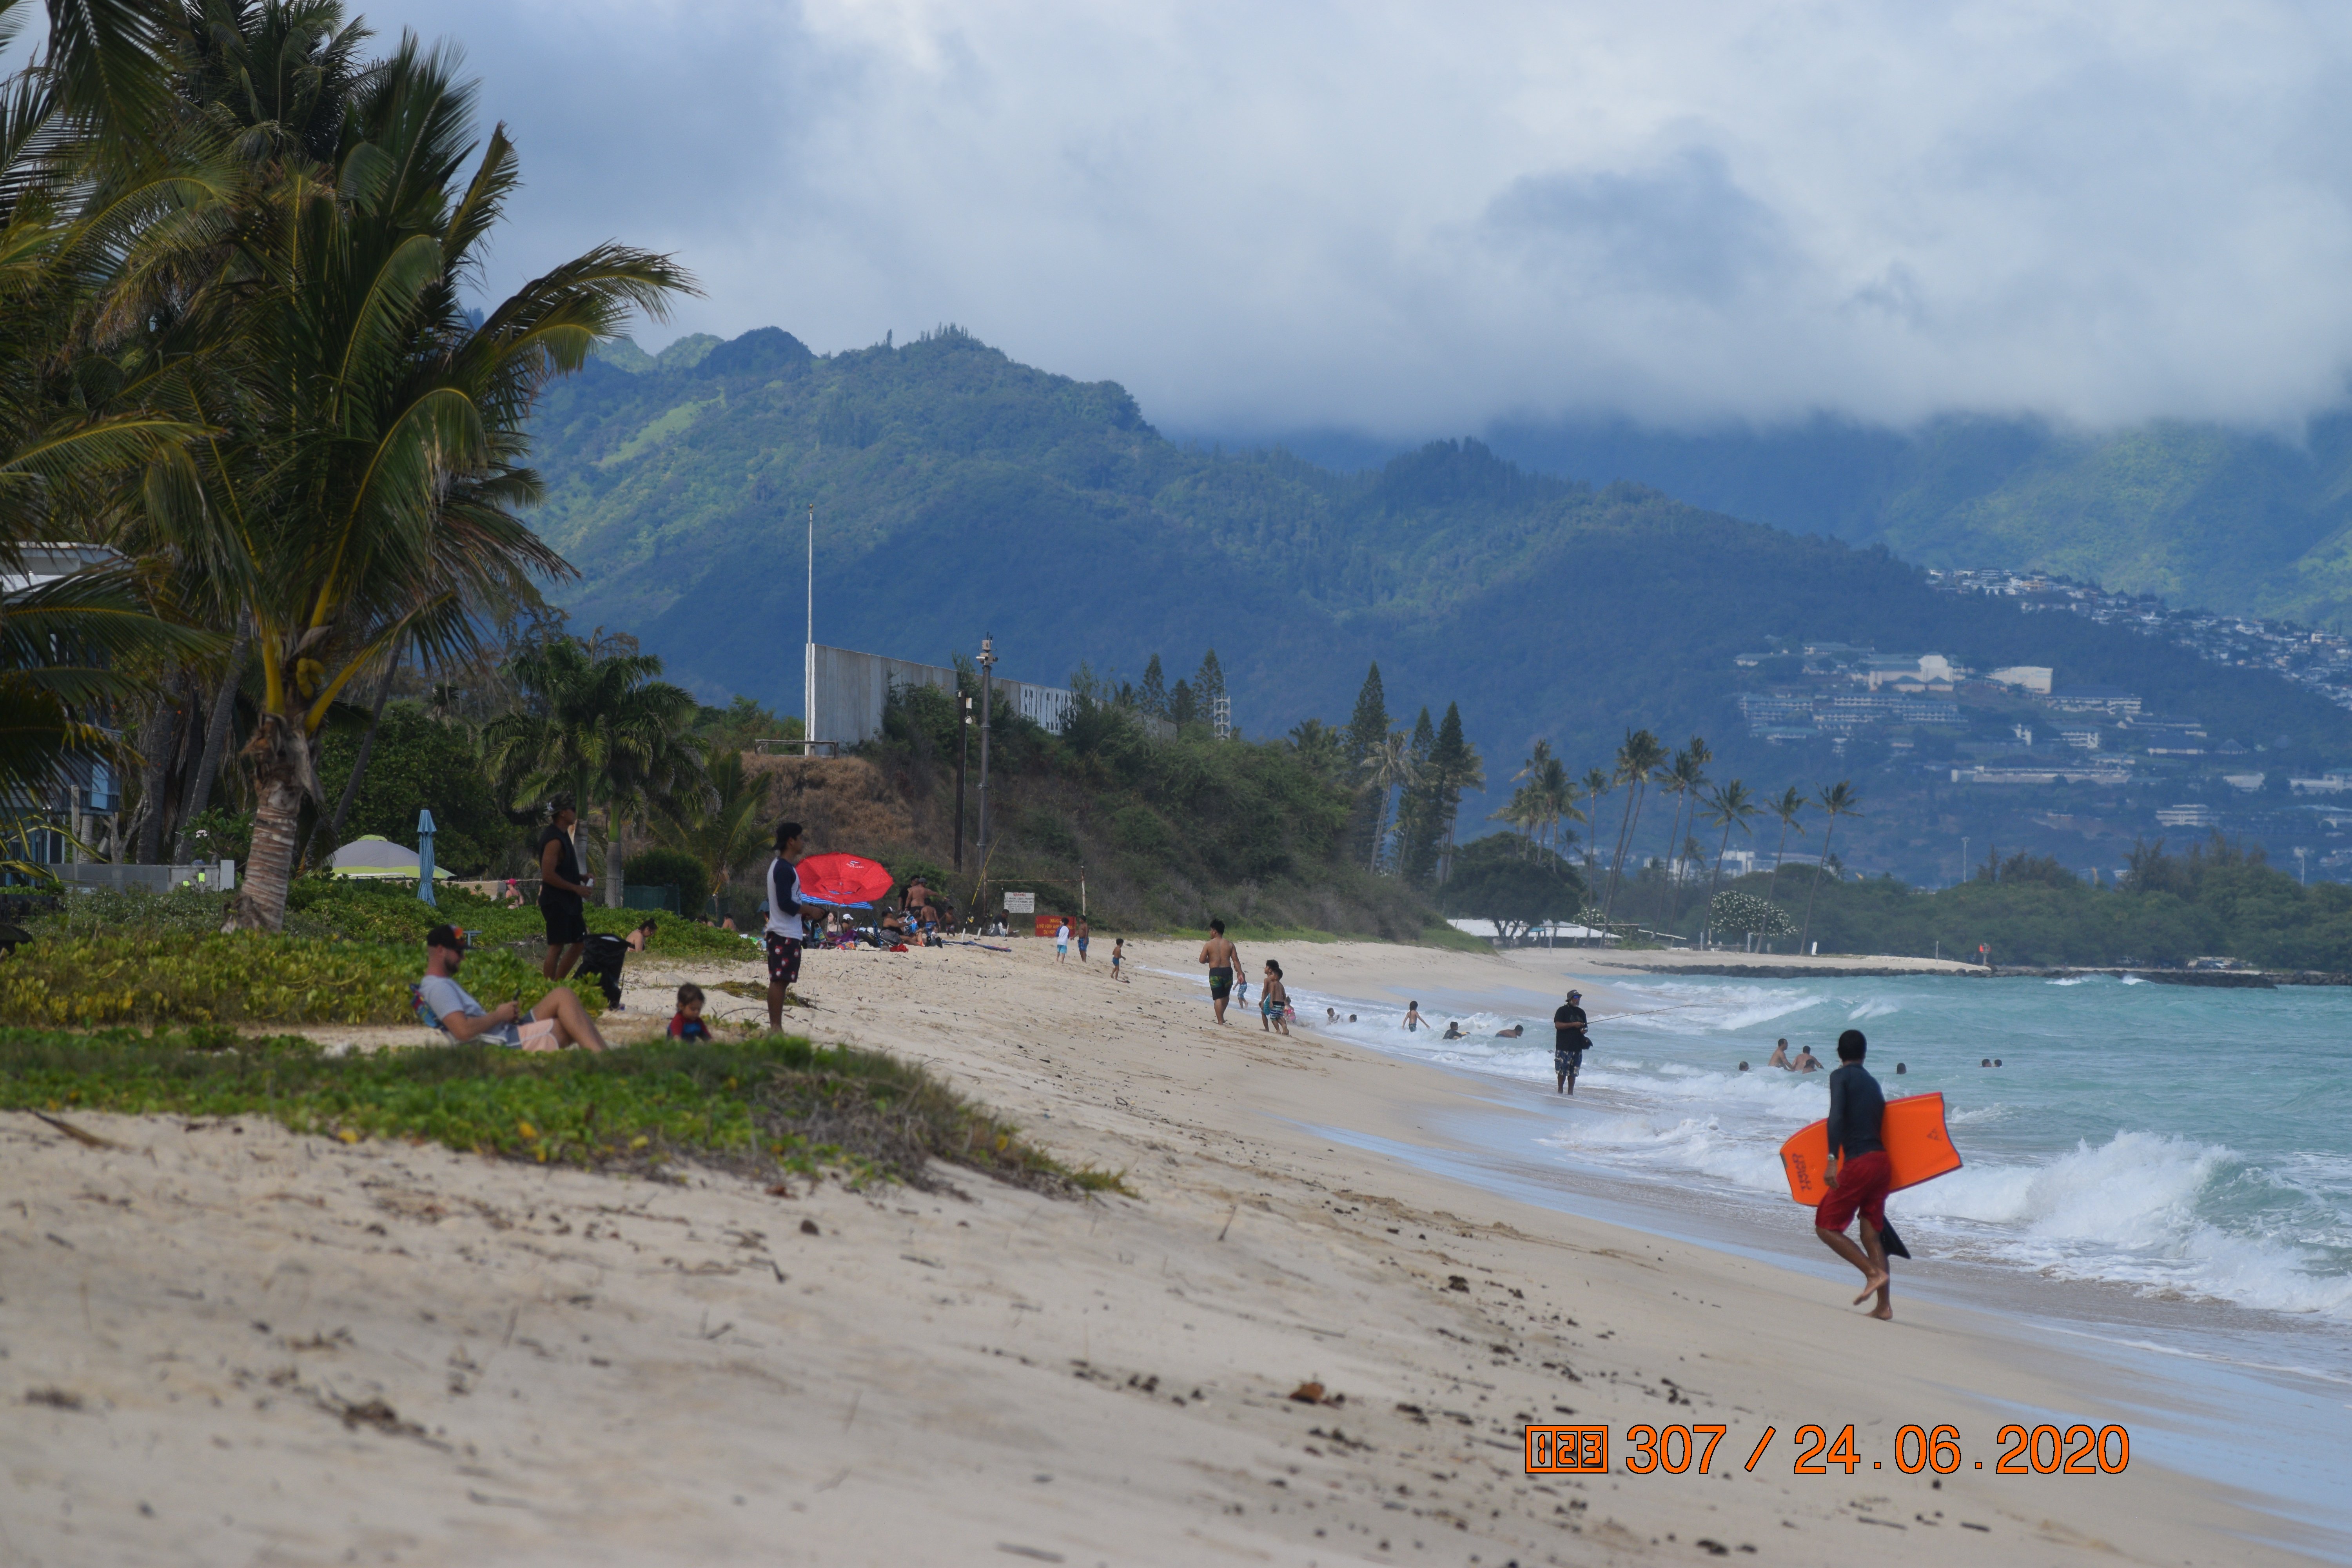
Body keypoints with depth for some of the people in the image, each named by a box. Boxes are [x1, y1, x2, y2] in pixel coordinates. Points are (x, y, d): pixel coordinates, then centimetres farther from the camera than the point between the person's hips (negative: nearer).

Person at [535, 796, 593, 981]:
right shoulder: (554, 840, -18)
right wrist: (576, 888, -18)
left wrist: (582, 878, 10)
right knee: (556, 947, -8)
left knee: (579, 942, 13)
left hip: (569, 903, 10)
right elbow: (548, 875, -24)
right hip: (556, 902, -10)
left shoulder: (563, 836, 15)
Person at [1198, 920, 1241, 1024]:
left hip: (1215, 973, -2)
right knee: (1226, 995, 23)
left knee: (1218, 998, 1)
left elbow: (1202, 960, -3)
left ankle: (1220, 1021, -2)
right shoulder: (1230, 945, 4)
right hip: (1227, 971, 2)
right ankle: (1221, 1017, 24)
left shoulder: (1208, 945, -2)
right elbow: (1236, 961, 1)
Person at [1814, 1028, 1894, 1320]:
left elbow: (1837, 1118, -17)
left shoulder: (1841, 1077, -3)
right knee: (1871, 1234, 12)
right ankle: (1884, 1304, 6)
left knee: (1826, 1227, 1)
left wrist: (1832, 1159, -23)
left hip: (1858, 1163, -7)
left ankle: (1874, 1273, -11)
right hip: (1882, 1162, 7)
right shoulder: (1872, 1083, 19)